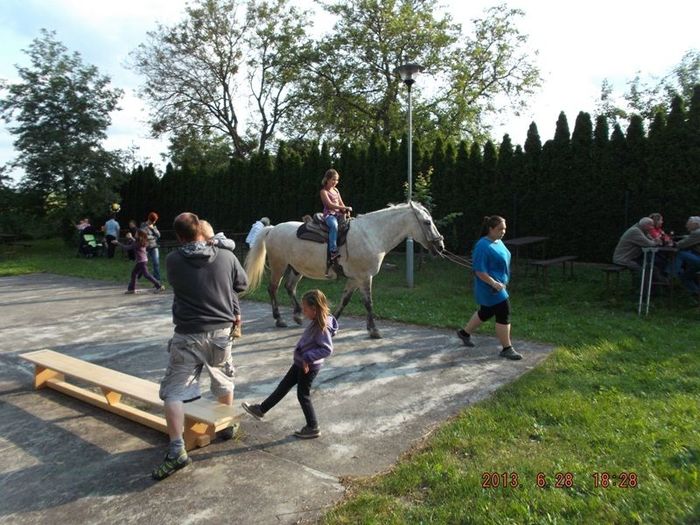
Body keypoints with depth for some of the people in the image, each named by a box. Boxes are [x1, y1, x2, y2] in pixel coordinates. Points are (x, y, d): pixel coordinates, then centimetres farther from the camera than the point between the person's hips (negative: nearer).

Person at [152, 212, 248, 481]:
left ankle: (177, 449, -3)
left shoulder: (173, 261, -9)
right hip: (221, 332, 2)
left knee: (174, 392, 5)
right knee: (224, 382, 24)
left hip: (188, 335, -2)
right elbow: (243, 284, 8)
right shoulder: (226, 257, -8)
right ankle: (227, 426, 42)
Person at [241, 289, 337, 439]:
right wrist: (305, 358, 8)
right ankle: (261, 409, 32)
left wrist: (308, 357, -29)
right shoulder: (317, 322, 1)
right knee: (283, 386, 18)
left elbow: (327, 349, -30)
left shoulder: (322, 327, -26)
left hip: (309, 367, -9)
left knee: (303, 395, 6)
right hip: (301, 363, 9)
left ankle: (313, 428, 22)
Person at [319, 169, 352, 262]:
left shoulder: (336, 190, 19)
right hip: (329, 214, -8)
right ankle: (333, 251, -45)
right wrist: (345, 208, -19)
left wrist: (345, 211, -5)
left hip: (338, 213, 8)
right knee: (334, 225, -38)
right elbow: (330, 204, -15)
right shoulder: (324, 191, -3)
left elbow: (341, 203, 16)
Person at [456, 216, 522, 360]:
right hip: (490, 287, -10)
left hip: (499, 284, 10)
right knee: (504, 314, -6)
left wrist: (502, 282, 23)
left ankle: (464, 332, 37)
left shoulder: (498, 242, 8)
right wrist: (494, 283, -28)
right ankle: (506, 349, 6)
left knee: (486, 312, 20)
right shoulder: (483, 246, -21)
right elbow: (479, 270, -23)